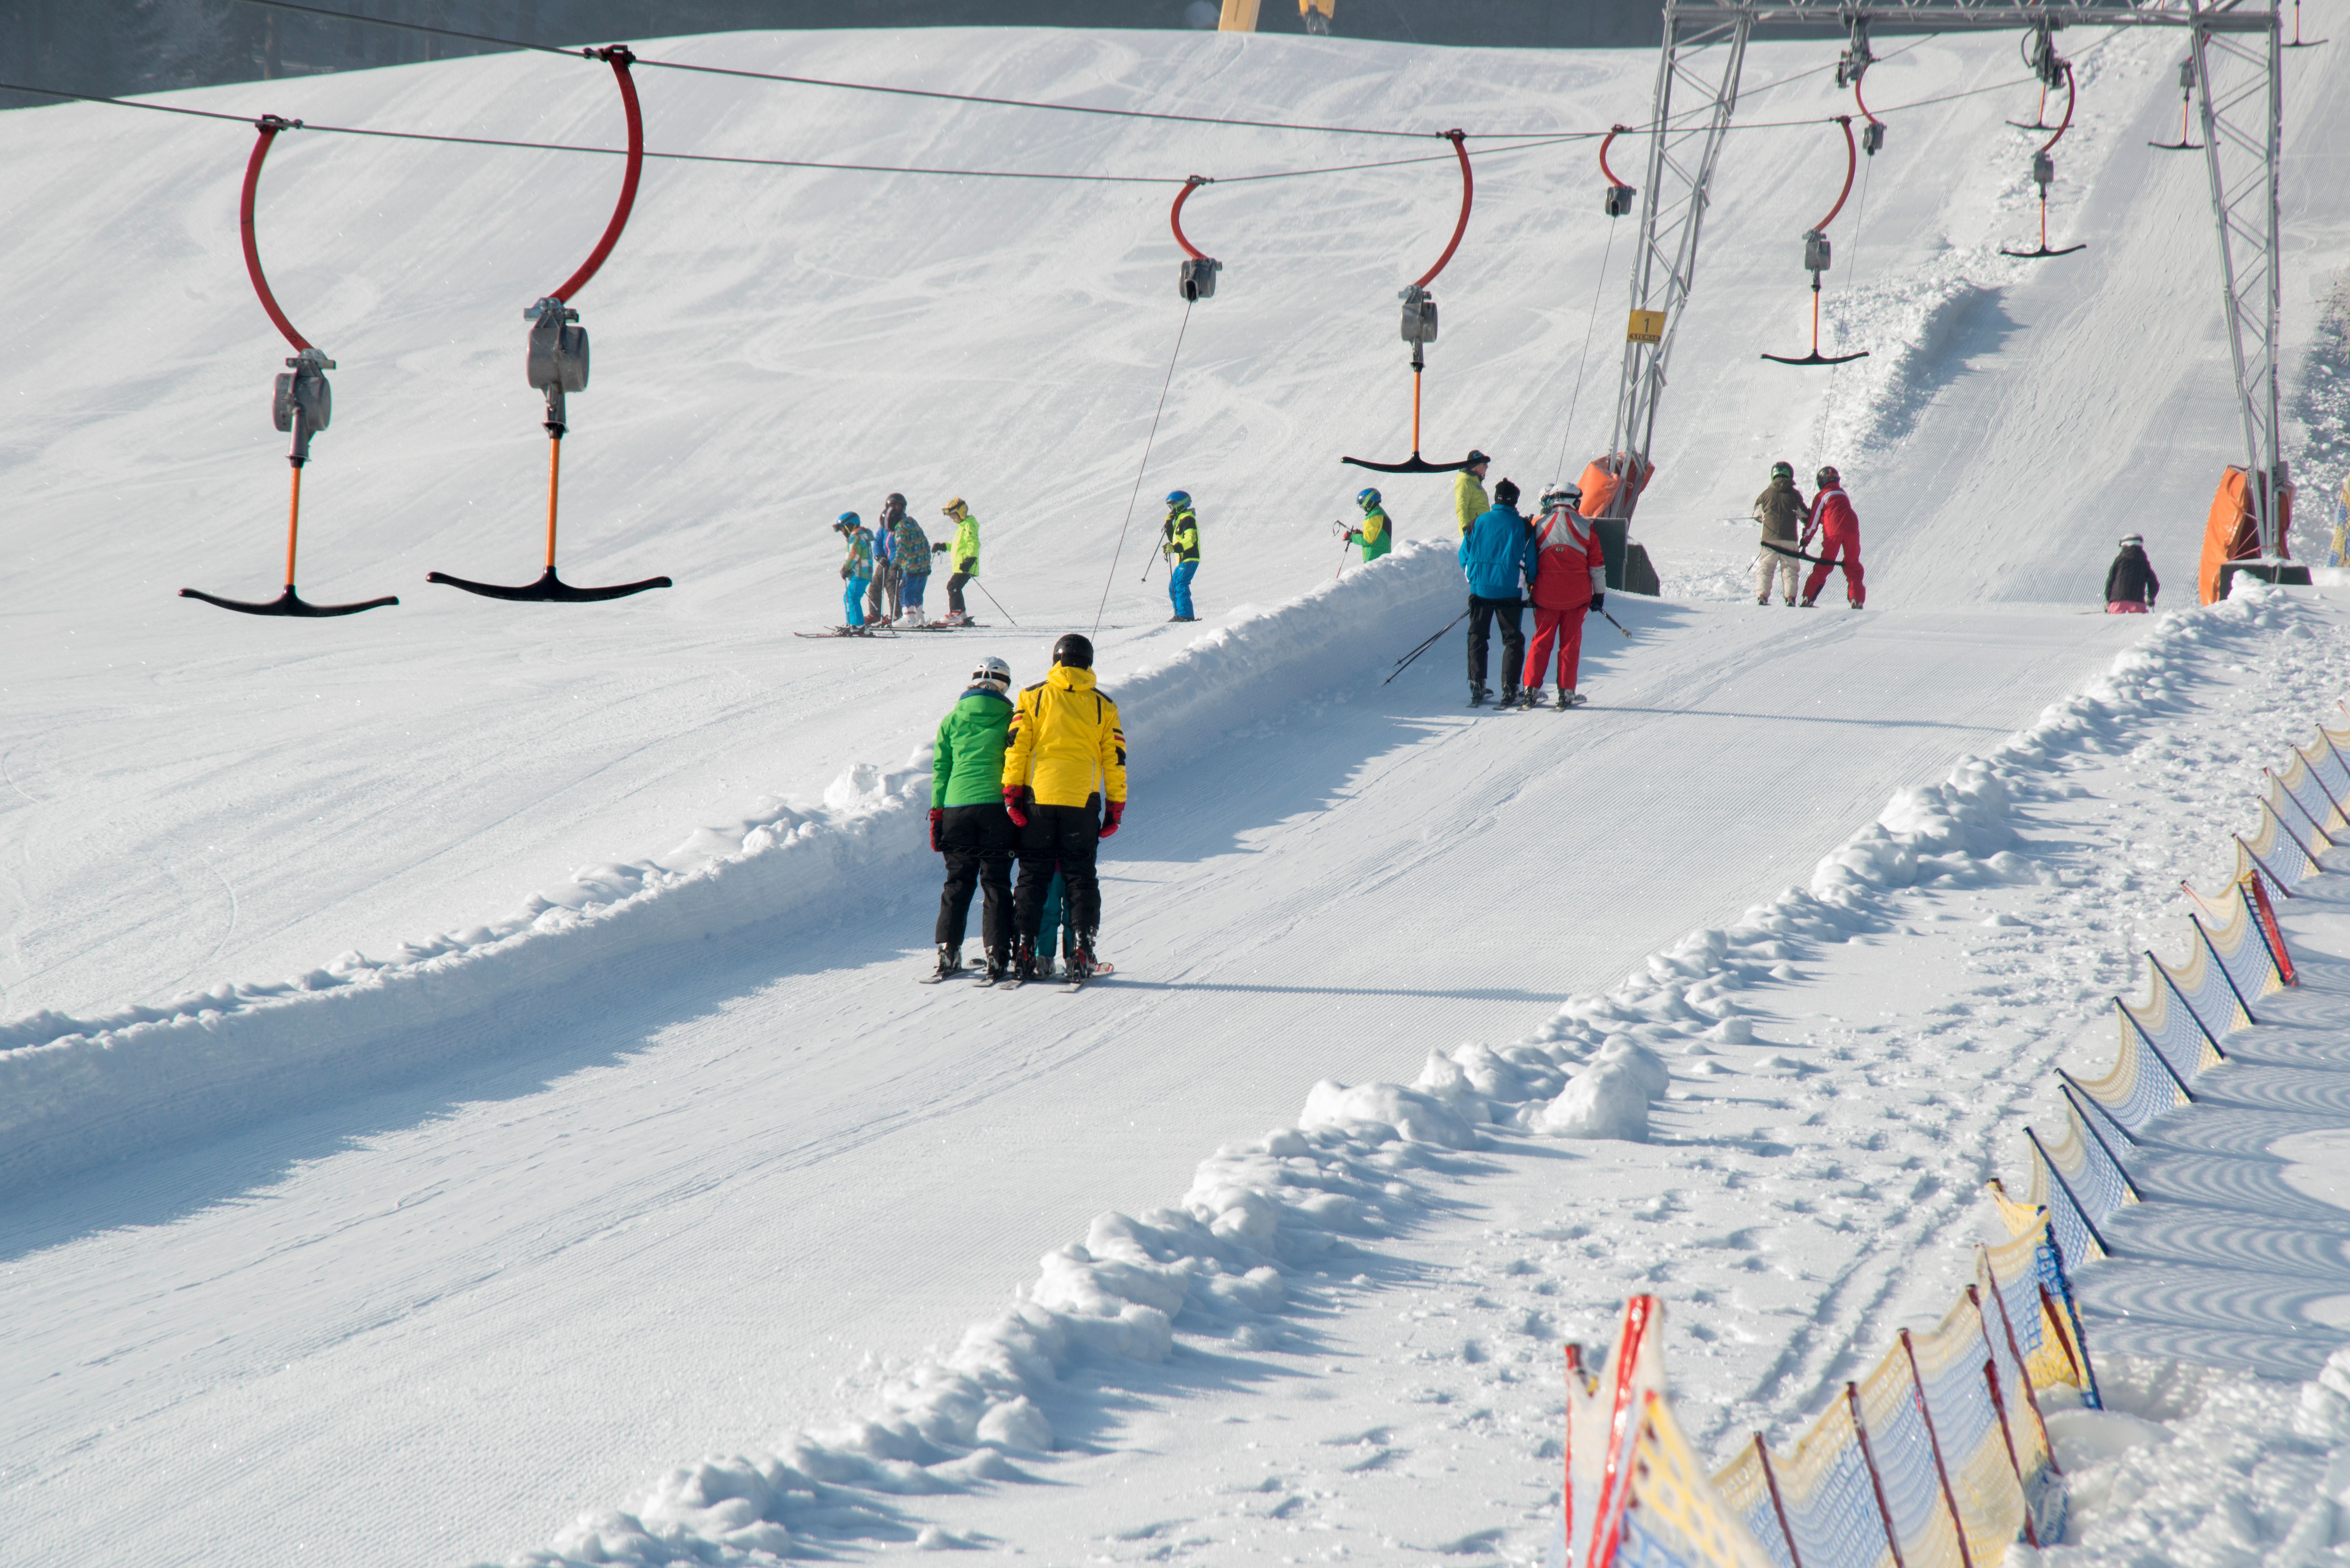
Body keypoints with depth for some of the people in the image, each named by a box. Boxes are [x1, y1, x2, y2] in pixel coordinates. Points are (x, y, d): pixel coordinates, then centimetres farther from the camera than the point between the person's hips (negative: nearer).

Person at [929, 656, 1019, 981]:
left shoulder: (952, 720, 9)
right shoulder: (1010, 719, 2)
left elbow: (940, 770, 9)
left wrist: (937, 814, 13)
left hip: (957, 807, 2)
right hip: (996, 806, -2)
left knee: (958, 881, 12)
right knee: (996, 883, 2)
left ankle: (948, 953, 9)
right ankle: (997, 956, -3)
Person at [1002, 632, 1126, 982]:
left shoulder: (1033, 697, 3)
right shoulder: (1103, 706, 6)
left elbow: (1016, 746, -2)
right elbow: (1115, 759, 5)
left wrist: (1011, 792, 0)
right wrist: (1116, 807, 10)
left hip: (1038, 799, 0)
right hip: (1082, 802, 0)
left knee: (1033, 876, 7)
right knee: (1080, 878, 7)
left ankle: (1024, 949, 1)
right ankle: (1081, 950, -2)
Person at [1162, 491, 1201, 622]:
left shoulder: (1187, 519, -10)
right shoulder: (1179, 519, 22)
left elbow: (1191, 539, -22)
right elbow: (1174, 540, 24)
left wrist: (1175, 548, -32)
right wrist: (1169, 524, 14)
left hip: (1189, 559, -11)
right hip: (1182, 560, 11)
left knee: (1180, 585, -19)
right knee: (1173, 587, 12)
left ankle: (1186, 615, -26)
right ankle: (1180, 615, 13)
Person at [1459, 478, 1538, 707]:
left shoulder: (1477, 524, 1)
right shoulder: (1523, 527, -4)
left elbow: (1464, 558, 6)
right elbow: (1532, 563, -2)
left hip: (1480, 588, 2)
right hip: (1510, 592, -2)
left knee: (1477, 636, 14)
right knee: (1513, 640, 7)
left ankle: (1477, 686, 7)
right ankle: (1509, 690, -1)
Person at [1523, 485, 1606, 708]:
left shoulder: (1539, 526, 1)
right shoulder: (1586, 527, -2)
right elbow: (1597, 564, 2)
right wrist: (1600, 593, 11)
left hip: (1546, 595, 1)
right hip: (1576, 596, -1)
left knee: (1541, 641, 10)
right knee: (1570, 643, 6)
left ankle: (1532, 690, 6)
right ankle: (1566, 693, 4)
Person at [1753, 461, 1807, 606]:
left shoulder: (1766, 494, 4)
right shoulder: (1795, 494, 2)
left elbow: (1757, 516, 14)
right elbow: (1805, 517, 11)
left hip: (1769, 538, 0)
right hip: (1789, 539, 0)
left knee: (1765, 568, 6)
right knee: (1789, 569, 8)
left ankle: (1762, 596, -8)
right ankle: (1790, 597, -4)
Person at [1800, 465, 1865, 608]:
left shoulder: (1822, 496, 8)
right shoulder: (1843, 494, 24)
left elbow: (1814, 521, 6)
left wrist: (1805, 540, 12)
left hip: (1833, 532, -3)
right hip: (1851, 530, 3)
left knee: (1823, 567, 4)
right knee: (1853, 565, 10)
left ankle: (1808, 598, 0)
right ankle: (1857, 600, -2)